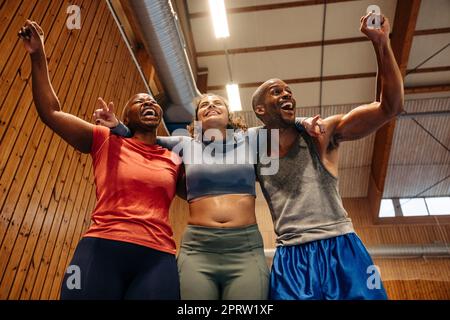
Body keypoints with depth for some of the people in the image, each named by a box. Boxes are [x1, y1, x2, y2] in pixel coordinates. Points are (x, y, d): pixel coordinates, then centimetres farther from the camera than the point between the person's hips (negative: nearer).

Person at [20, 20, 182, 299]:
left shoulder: (174, 161, 15)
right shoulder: (107, 142, 10)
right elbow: (50, 112, 7)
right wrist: (38, 57, 4)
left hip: (158, 258, 2)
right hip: (102, 250, -1)